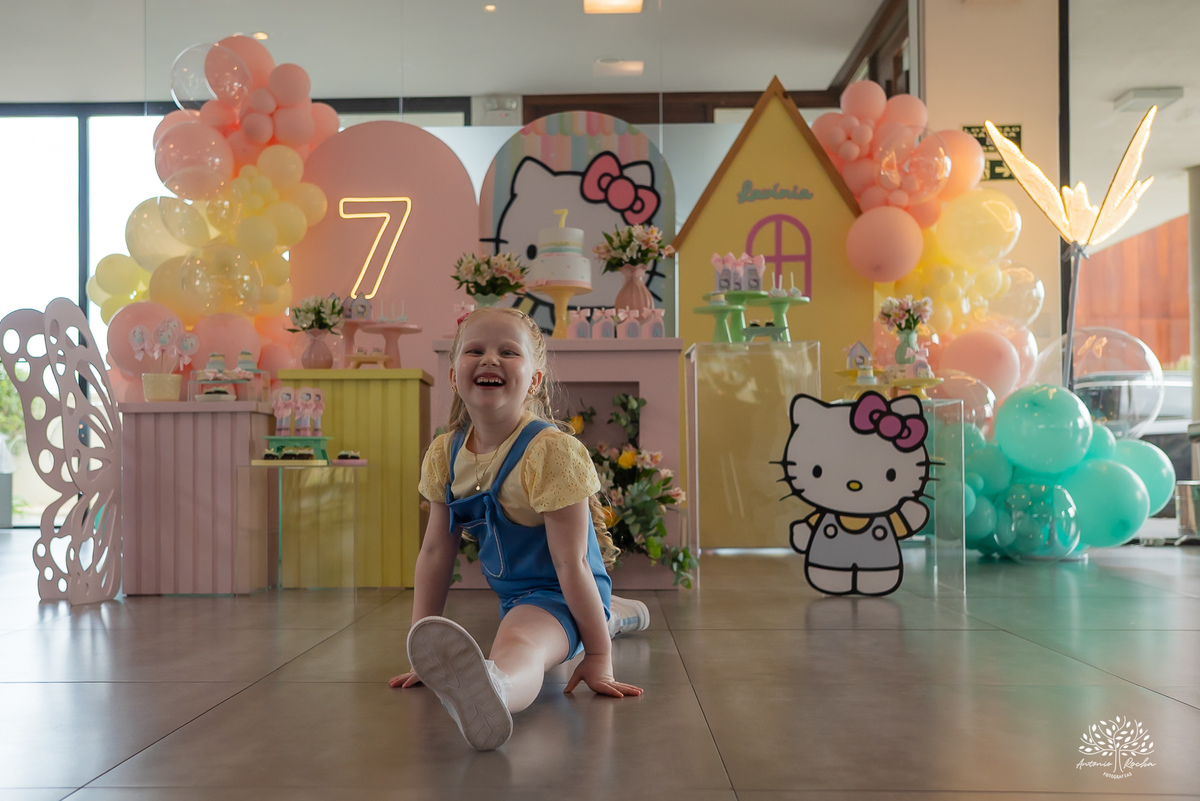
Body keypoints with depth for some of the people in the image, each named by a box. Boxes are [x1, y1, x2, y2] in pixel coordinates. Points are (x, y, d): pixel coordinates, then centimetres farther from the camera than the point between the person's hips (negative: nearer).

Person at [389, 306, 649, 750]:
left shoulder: (551, 452, -23)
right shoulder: (445, 455, -3)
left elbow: (571, 563, -23)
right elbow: (435, 552, 2)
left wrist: (598, 659, -18)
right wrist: (423, 652, 0)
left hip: (559, 596, -9)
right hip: (513, 596, 9)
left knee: (518, 643, -42)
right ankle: (615, 613, 68)